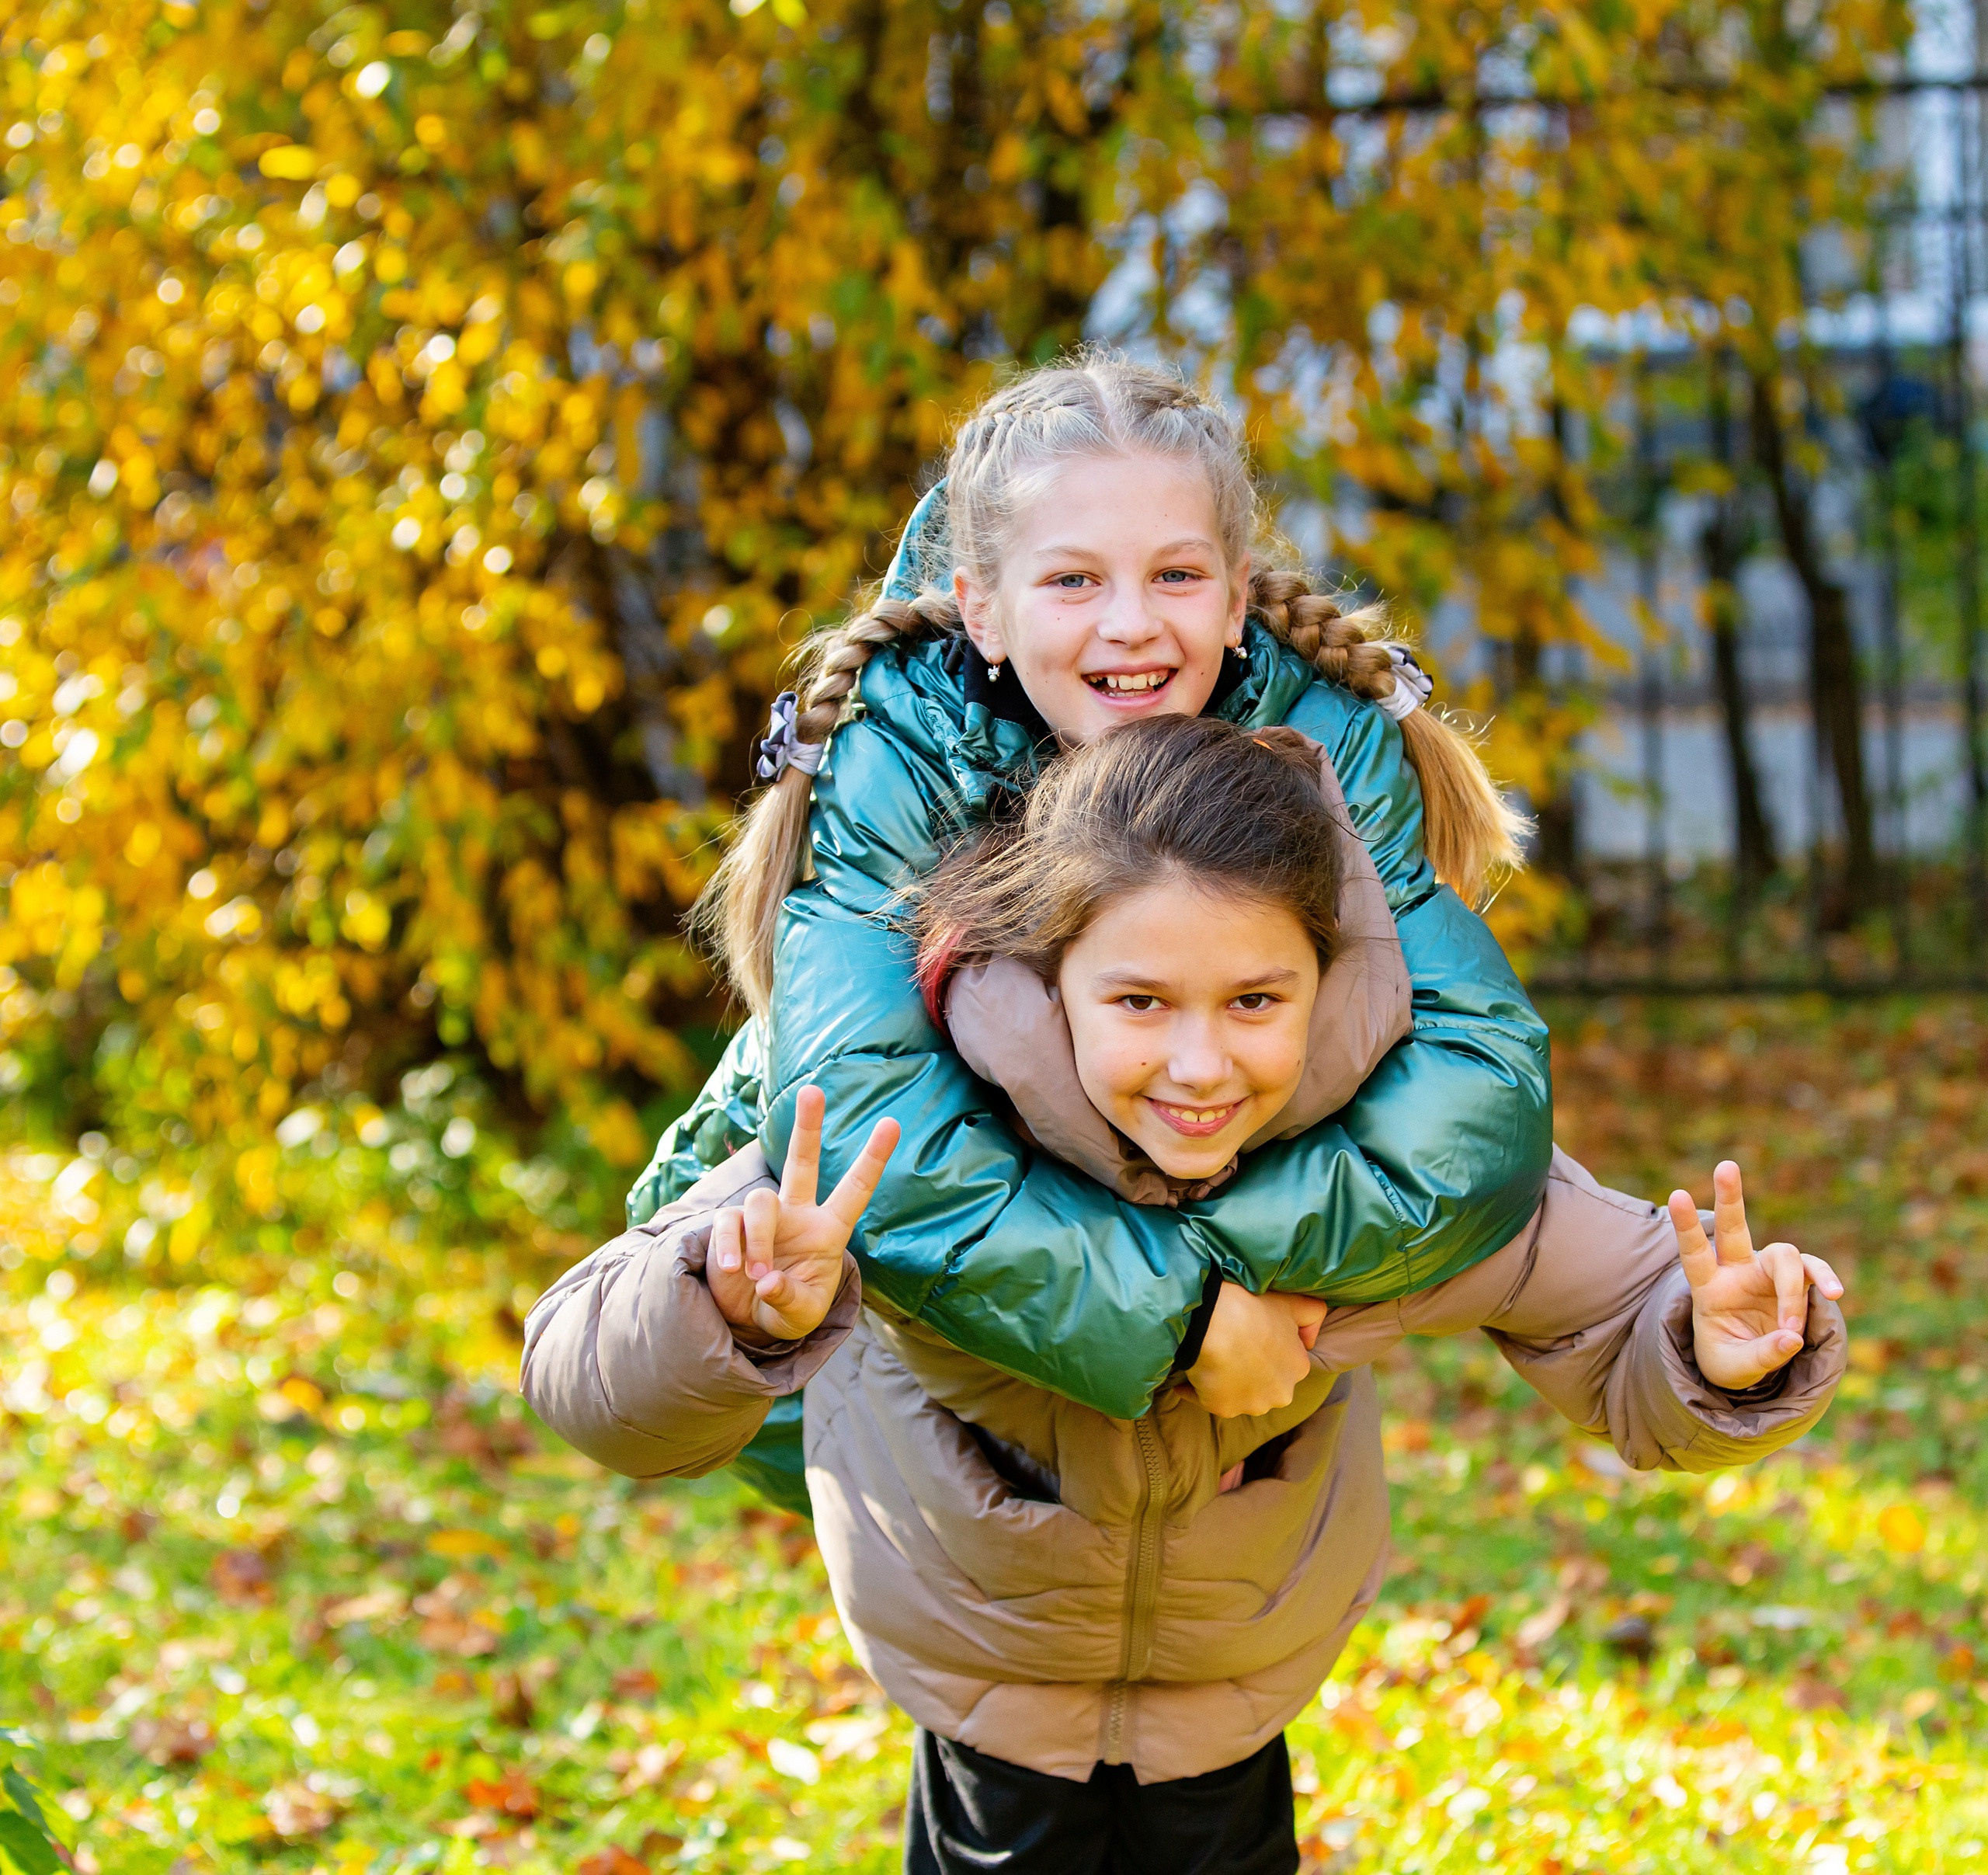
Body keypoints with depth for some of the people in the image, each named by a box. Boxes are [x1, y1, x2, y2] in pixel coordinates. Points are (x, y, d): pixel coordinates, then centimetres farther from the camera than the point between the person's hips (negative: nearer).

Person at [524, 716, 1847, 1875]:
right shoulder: (918, 1148, -37)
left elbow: (1631, 1349, -17)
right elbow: (594, 1388, -36)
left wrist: (1729, 1362, -41)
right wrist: (746, 1320, -58)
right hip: (979, 1640, -1)